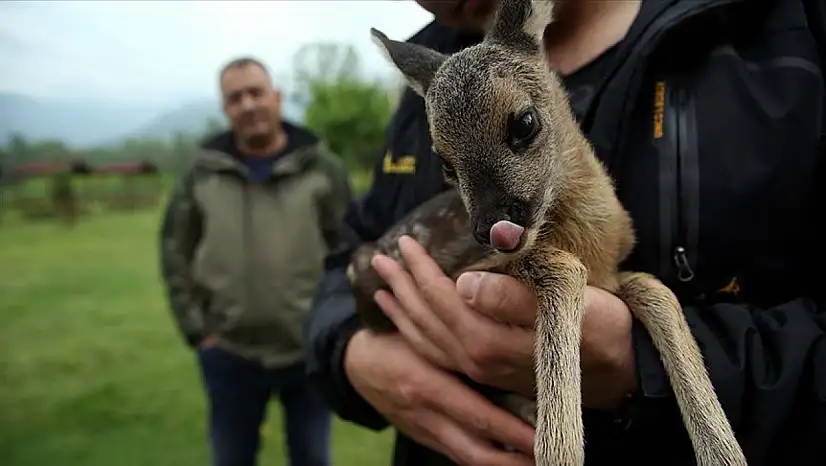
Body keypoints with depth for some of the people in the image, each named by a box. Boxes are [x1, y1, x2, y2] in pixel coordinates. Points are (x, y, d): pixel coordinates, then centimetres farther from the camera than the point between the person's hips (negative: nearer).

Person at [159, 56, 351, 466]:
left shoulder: (322, 167, -6)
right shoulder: (202, 175, -2)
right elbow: (175, 253, 4)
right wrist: (195, 329, 0)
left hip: (310, 351, -1)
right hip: (229, 354, 2)